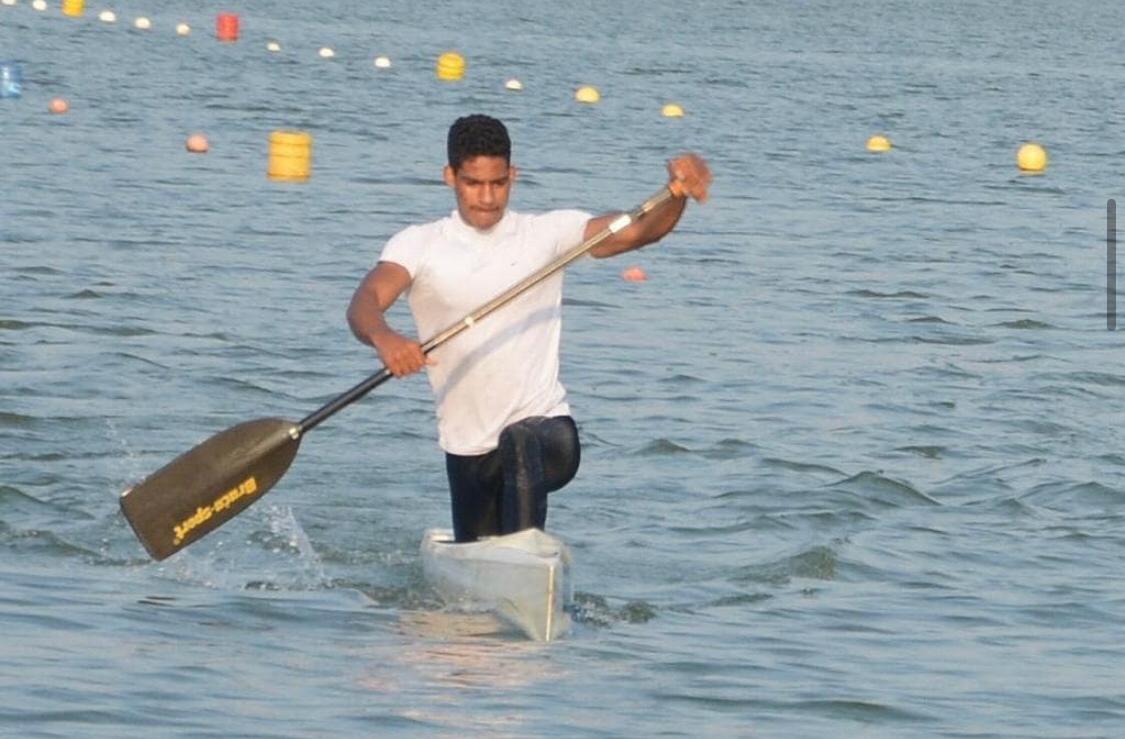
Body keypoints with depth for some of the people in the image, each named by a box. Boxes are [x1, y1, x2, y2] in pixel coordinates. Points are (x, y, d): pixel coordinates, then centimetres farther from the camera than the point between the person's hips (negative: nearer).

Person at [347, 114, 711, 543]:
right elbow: (364, 303, -15)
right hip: (467, 446, 3)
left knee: (521, 442, -38)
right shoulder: (418, 246, 1)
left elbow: (638, 231, -10)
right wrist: (384, 338, -39)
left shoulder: (548, 234, 2)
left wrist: (678, 189, -31)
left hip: (548, 429, -2)